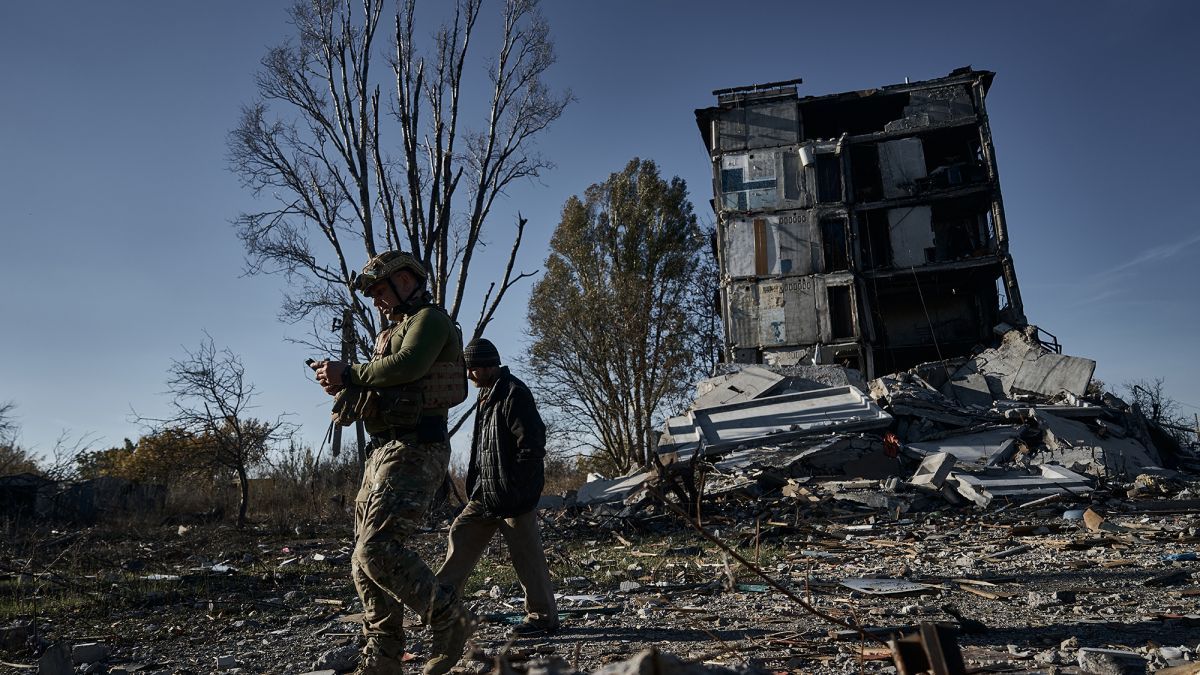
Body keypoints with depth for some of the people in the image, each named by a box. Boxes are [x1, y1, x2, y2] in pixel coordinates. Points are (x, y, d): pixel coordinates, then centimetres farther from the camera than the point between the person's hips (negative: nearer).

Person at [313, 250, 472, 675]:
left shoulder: (430, 319, -4)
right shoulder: (393, 333, 26)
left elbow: (406, 366, -23)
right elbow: (380, 390, 21)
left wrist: (349, 373, -12)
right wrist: (342, 385, 2)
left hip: (413, 452, -10)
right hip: (384, 453, 10)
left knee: (379, 549, -20)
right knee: (365, 560, 8)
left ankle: (449, 620, -5)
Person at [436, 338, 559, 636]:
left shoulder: (514, 393, -15)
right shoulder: (487, 395, 15)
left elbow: (532, 444, -21)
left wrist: (516, 488, -20)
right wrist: (476, 483, 17)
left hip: (514, 496, -9)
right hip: (486, 493, 10)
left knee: (526, 554, 0)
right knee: (462, 535, 9)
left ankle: (543, 617, 13)